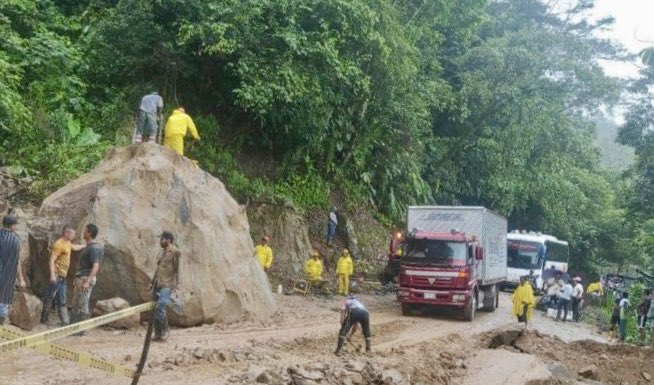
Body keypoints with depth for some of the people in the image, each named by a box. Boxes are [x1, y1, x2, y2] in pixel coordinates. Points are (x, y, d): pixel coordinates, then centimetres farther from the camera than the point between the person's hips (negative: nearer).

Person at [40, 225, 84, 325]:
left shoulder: (67, 243, 15)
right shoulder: (59, 244, -15)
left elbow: (74, 247, 40)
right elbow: (51, 260, -22)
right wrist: (52, 275, -29)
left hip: (63, 276, 10)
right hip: (57, 275, -10)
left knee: (61, 301, 10)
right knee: (49, 298, -4)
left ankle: (65, 322, 11)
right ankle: (44, 319, 2)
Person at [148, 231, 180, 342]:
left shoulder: (175, 252, -4)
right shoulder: (163, 252, 19)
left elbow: (177, 269, -8)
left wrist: (175, 284, -15)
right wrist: (152, 282, 22)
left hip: (166, 285, -8)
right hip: (157, 284, 8)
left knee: (160, 307, -20)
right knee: (155, 309, 5)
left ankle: (166, 328, -2)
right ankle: (158, 333, 12)